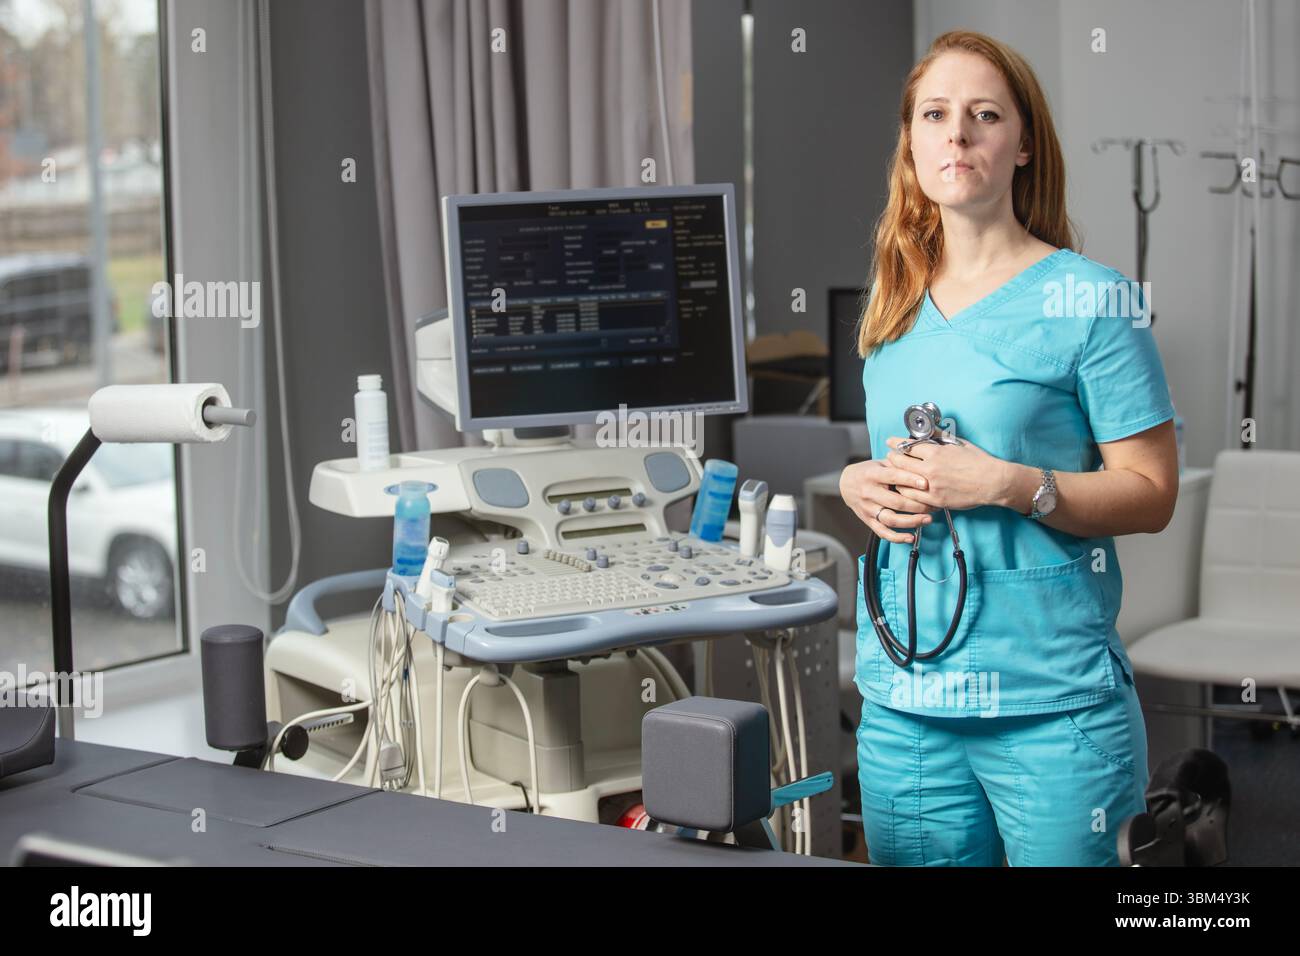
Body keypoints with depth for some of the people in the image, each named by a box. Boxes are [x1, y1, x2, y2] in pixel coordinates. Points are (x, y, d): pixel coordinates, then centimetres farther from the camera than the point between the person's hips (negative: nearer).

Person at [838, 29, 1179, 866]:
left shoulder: (1088, 297, -5)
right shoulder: (896, 307, 11)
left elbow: (1152, 495, -8)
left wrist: (1007, 484, -20)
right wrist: (858, 482, 1)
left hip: (1049, 702, -5)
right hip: (903, 695, 5)